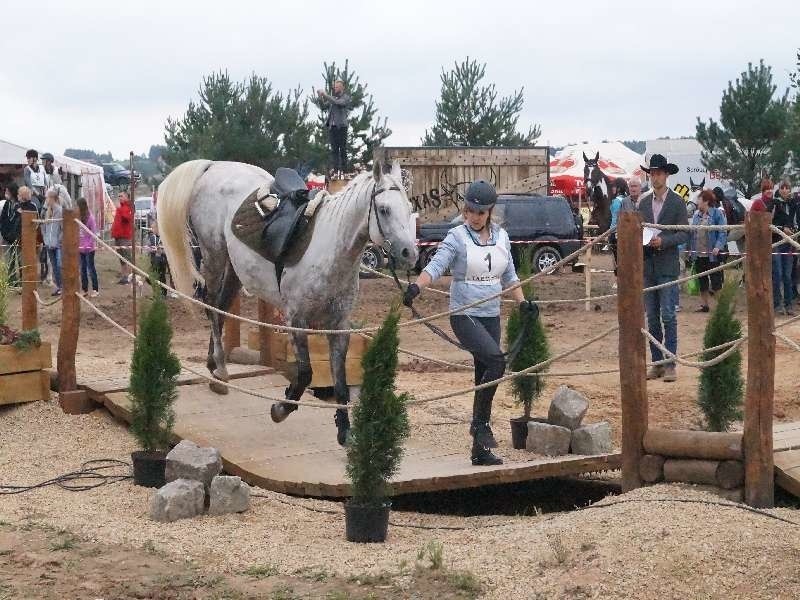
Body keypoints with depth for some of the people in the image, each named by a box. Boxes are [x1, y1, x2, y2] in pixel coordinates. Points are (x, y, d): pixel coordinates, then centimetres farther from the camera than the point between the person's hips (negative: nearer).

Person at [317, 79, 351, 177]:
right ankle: (334, 168, 2)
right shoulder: (333, 97, 17)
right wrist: (321, 98, -2)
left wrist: (325, 95, -17)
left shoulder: (346, 97, 0)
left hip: (341, 126, -5)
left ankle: (343, 168, -2)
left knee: (342, 149, -3)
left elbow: (337, 102, -18)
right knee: (334, 149, 3)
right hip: (332, 126, 5)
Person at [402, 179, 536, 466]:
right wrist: (416, 287, -37)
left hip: (492, 316, 6)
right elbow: (436, 266, -20)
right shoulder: (457, 237, -8)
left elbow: (509, 276, 17)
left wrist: (523, 302, 6)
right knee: (496, 360, -27)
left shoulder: (501, 236, 9)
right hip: (464, 315, -6)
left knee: (484, 375, 8)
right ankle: (481, 422, -14)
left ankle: (480, 448, 15)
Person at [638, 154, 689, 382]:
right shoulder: (644, 203, 13)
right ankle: (656, 363, 13)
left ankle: (670, 364, -4)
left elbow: (684, 234, -5)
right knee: (652, 318, 7)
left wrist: (663, 240, -19)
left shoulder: (677, 202, -2)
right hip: (647, 266, 5)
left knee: (668, 316, -7)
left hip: (668, 266, -5)